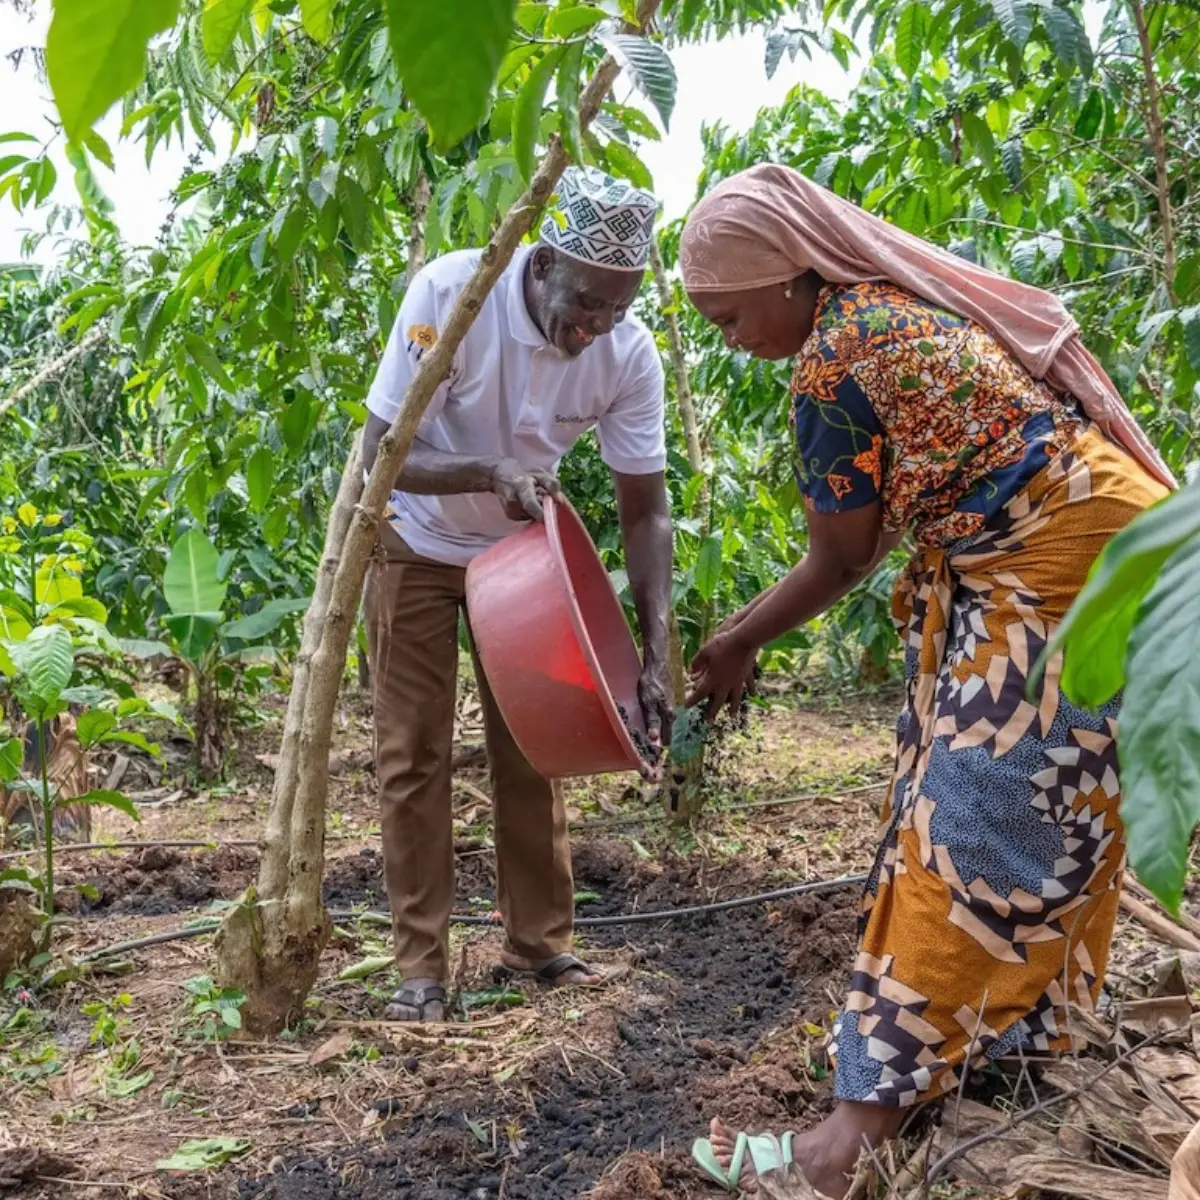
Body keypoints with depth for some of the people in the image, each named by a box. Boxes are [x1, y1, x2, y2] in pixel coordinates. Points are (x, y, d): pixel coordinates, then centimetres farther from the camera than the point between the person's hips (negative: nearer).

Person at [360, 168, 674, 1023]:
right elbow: (381, 454, -26)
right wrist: (489, 474, -44)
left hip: (524, 551, 2)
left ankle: (542, 942, 20)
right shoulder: (449, 292, -30)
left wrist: (657, 656, -25)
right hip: (419, 545, -2)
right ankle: (422, 965, 8)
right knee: (414, 756, -2)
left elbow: (645, 510, -16)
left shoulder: (631, 353, -22)